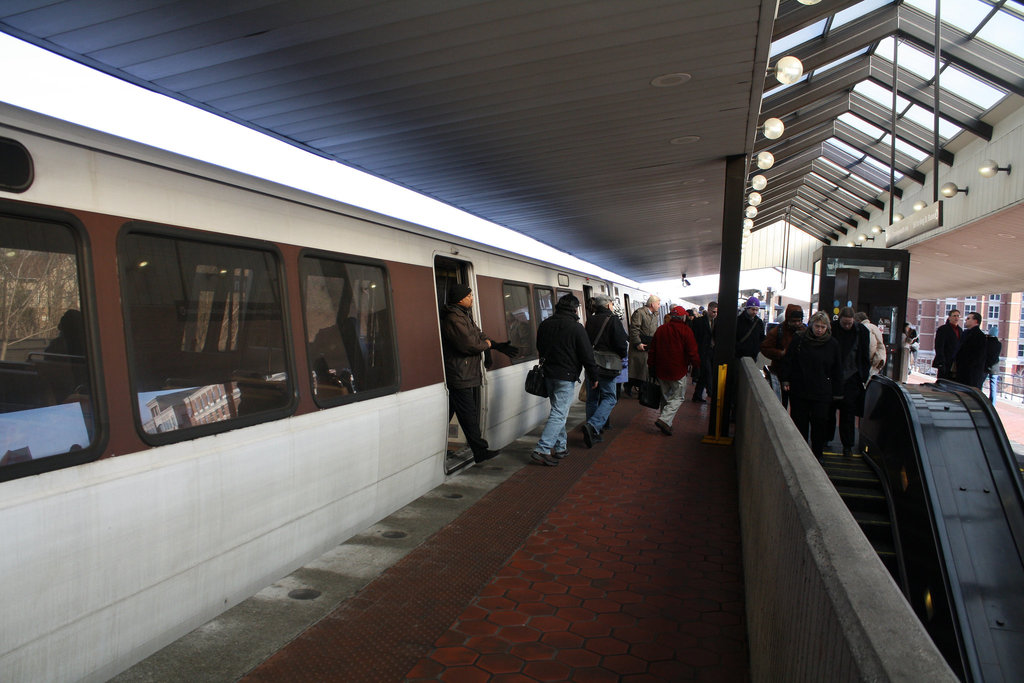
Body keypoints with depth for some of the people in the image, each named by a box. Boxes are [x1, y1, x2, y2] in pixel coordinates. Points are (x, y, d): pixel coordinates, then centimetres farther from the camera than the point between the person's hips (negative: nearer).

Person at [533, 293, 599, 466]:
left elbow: (540, 349, 19)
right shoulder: (576, 327, -11)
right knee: (559, 414, -6)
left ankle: (560, 447, 22)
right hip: (566, 376, -7)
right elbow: (587, 355, -9)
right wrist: (593, 377, 0)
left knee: (558, 411, 18)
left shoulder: (544, 324, 8)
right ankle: (542, 450, -12)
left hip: (549, 374, 7)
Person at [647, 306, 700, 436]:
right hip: (678, 371, -5)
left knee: (666, 397, 17)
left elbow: (652, 350, 12)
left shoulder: (660, 329, 8)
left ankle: (666, 424, 19)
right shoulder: (686, 330, -8)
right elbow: (692, 352, -10)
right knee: (678, 397, 2)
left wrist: (651, 366, 20)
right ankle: (664, 419, -15)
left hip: (661, 371, 6)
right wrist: (697, 366, 3)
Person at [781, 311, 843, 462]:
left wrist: (837, 392, 6)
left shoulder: (832, 344, 2)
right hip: (799, 390, 0)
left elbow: (837, 370, 8)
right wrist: (786, 380, -2)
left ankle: (818, 452, 17)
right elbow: (788, 360, 4)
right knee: (799, 421, 7)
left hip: (822, 393, 0)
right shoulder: (799, 339, -1)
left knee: (820, 422, 1)